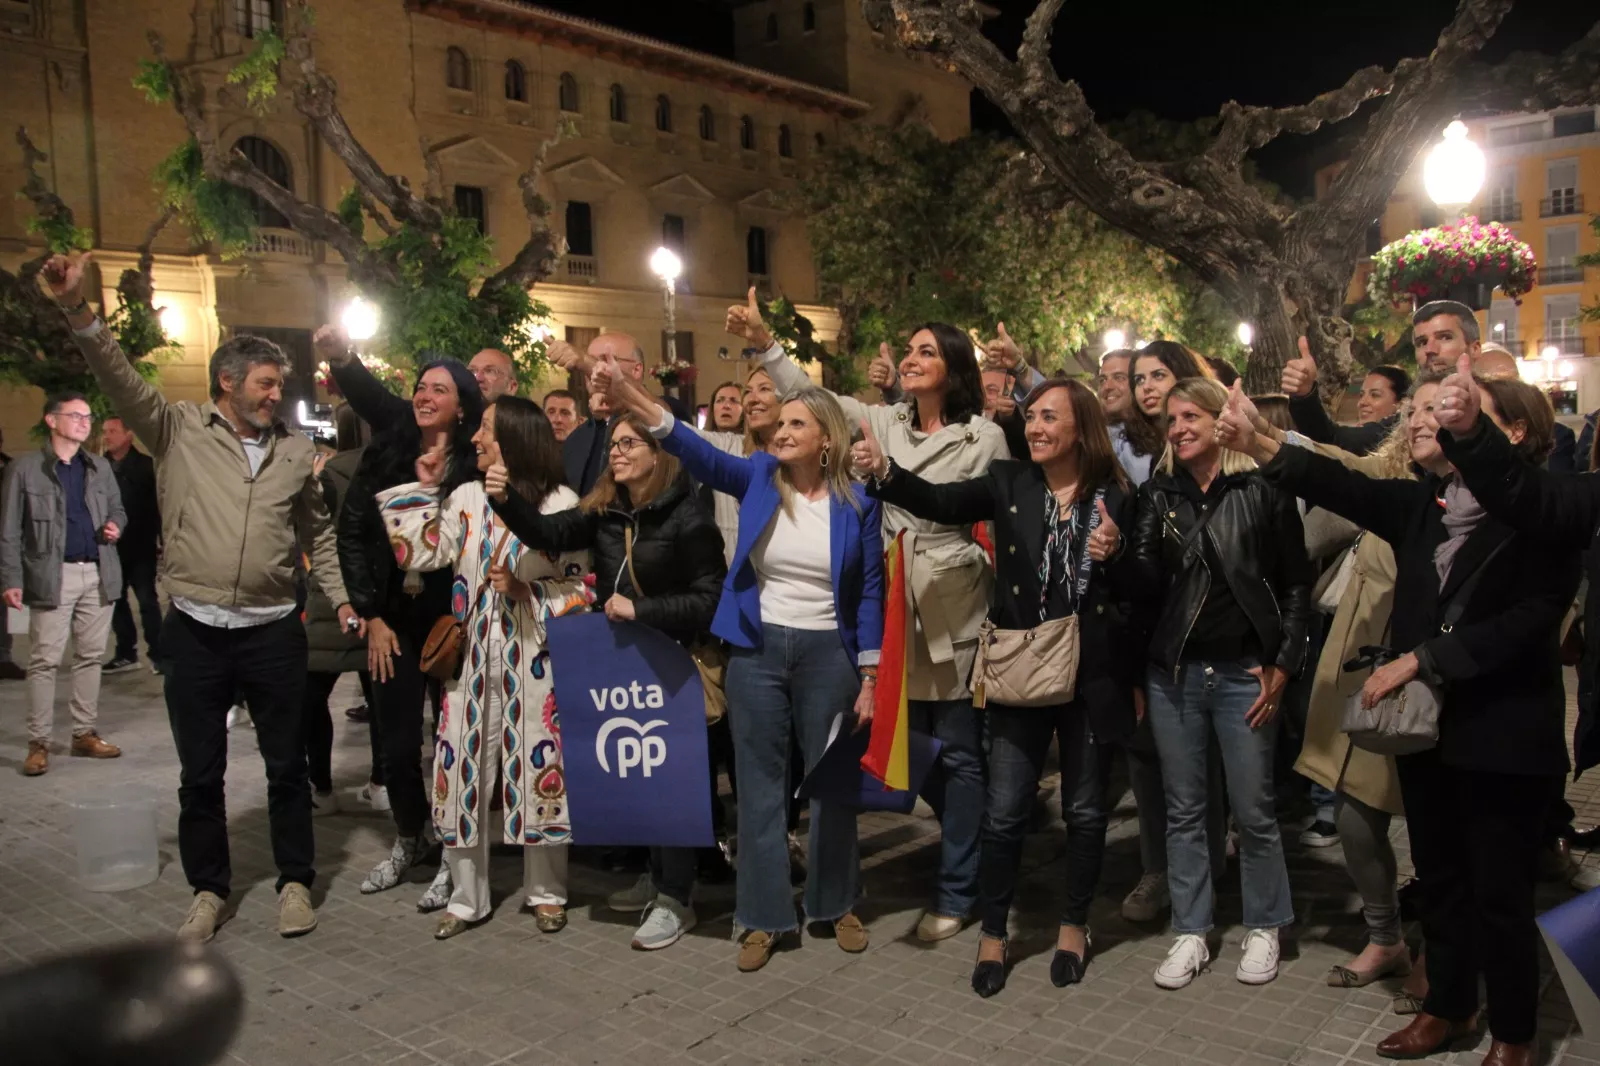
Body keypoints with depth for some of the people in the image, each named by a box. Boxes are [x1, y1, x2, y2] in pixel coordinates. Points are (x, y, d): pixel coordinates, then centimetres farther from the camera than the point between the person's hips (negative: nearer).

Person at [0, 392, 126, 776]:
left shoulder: (101, 467, 12)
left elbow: (117, 508, 23)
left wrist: (116, 525, -2)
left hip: (98, 574, 5)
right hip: (52, 576, -4)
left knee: (90, 656, 9)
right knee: (44, 660, -3)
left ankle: (85, 734, 18)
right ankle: (38, 743, 4)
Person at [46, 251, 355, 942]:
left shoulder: (296, 450, 6)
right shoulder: (178, 430, 1)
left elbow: (318, 532, 14)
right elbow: (121, 380, -13)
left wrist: (341, 598, 8)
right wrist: (77, 312, -26)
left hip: (274, 631, 1)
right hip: (196, 630, -1)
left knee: (286, 763, 9)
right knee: (200, 769, 10)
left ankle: (295, 882, 24)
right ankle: (208, 889, 27)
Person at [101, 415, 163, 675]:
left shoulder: (145, 465, -3)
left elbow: (159, 504, -6)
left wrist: (163, 540, -12)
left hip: (140, 547, -4)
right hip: (110, 547, 4)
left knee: (147, 600, -1)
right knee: (117, 601, 9)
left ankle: (157, 653, 4)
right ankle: (126, 653, 18)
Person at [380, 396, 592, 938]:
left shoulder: (562, 504, -4)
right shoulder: (466, 497, 8)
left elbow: (583, 588, -4)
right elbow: (416, 553, 0)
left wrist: (525, 591, -15)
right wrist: (424, 490, 2)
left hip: (535, 660, -3)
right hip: (474, 656, 4)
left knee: (538, 770, 5)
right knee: (464, 770, 7)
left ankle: (546, 891, 25)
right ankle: (467, 897, 24)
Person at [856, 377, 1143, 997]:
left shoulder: (1116, 498, -2)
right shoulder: (1009, 482, 1)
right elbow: (939, 502, -14)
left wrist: (1114, 555, -19)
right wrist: (883, 472, -32)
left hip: (1092, 673, 0)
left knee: (1085, 809, 13)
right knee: (1005, 811, 3)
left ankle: (1074, 926, 33)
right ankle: (992, 934, 21)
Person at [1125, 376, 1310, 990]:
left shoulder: (1263, 490, -3)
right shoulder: (1158, 493, 6)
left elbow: (1296, 584, 0)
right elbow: (1148, 586, 3)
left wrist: (1282, 664, -4)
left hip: (1243, 672, -3)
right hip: (1173, 672, 3)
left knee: (1253, 811, 5)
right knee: (1183, 810, 10)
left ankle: (1265, 928, 25)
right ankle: (1190, 934, 22)